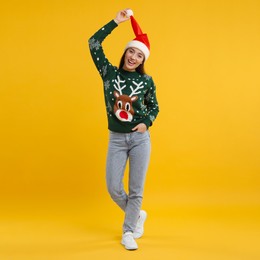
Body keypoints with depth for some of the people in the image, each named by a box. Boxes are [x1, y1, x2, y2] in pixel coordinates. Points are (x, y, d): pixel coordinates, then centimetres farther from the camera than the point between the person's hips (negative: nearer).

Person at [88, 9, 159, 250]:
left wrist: (147, 123, -10)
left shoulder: (146, 81, -1)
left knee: (136, 189, 3)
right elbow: (93, 43, -7)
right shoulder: (110, 73, 0)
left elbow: (154, 107, 10)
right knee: (113, 188, 1)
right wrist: (116, 21, -8)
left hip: (140, 139, -1)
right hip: (116, 140, 1)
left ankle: (128, 232, 22)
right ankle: (137, 215, 30)